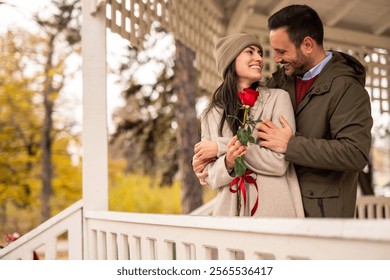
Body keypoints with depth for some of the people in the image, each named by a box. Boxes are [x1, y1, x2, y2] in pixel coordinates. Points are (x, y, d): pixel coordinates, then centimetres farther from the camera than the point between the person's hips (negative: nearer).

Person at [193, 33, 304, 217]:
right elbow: (210, 178, 1)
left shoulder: (277, 98, -4)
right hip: (230, 210, 2)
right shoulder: (210, 115, 4)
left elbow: (280, 162, -12)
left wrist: (221, 147, -12)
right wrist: (228, 164, -20)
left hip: (275, 210, -2)